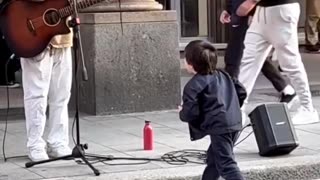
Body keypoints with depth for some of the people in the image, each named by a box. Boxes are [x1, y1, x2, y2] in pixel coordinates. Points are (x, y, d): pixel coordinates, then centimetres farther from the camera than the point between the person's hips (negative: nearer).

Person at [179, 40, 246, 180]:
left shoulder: (193, 86, -7)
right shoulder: (223, 76, 16)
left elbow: (191, 113, -13)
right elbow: (241, 92, 17)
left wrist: (182, 113, 10)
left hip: (219, 128, -9)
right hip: (235, 123, 9)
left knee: (226, 164, -10)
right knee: (213, 157, 24)